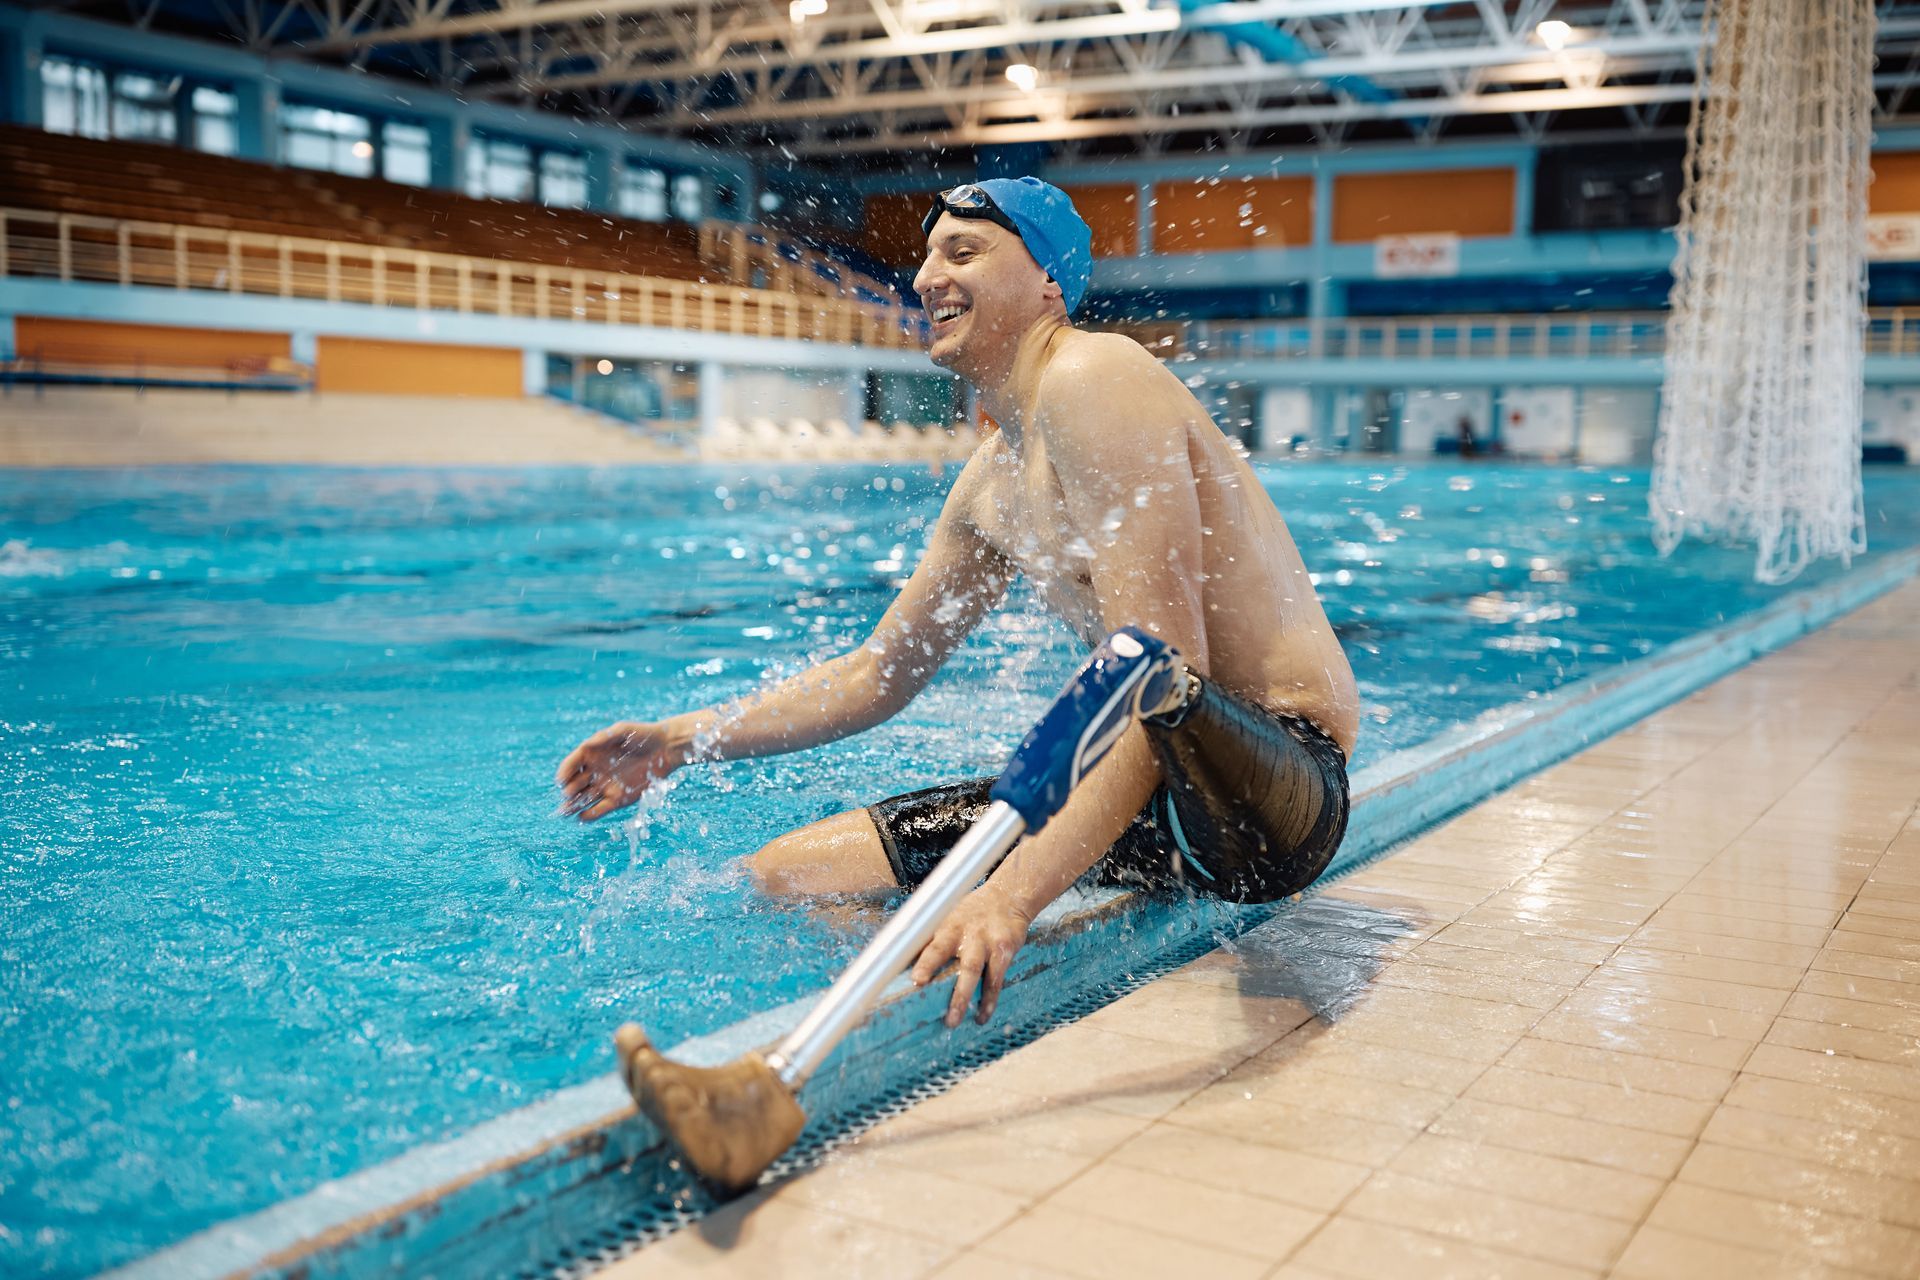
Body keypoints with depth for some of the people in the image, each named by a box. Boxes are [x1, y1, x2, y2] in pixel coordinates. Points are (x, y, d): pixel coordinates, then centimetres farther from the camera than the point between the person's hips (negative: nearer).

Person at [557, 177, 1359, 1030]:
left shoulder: (1093, 377, -15)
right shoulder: (990, 481, 13)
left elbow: (1168, 666, -27)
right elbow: (878, 676, 22)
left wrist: (1016, 889, -36)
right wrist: (679, 741, 13)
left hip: (1278, 785, -9)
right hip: (1159, 785, 9)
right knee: (781, 878, 7)